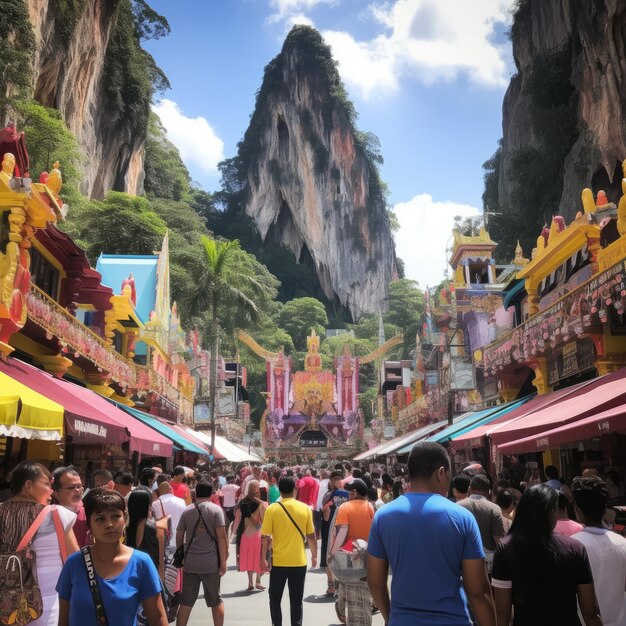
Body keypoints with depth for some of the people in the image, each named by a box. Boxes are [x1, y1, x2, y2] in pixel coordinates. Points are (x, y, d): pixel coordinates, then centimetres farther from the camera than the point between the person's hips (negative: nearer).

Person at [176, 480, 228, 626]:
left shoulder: (187, 511, 4)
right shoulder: (216, 509, -6)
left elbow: (179, 536, 7)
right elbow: (221, 536, -11)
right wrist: (223, 561, -6)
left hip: (190, 562, 2)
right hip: (211, 563, -2)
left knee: (186, 600, 12)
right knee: (215, 600, 12)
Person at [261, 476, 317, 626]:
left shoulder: (272, 509, -8)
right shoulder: (305, 508, -3)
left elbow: (265, 537, -8)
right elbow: (311, 536, 2)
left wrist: (264, 558, 1)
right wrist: (314, 556, 14)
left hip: (279, 562, -1)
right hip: (299, 562, 1)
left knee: (275, 598, 16)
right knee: (296, 601, 11)